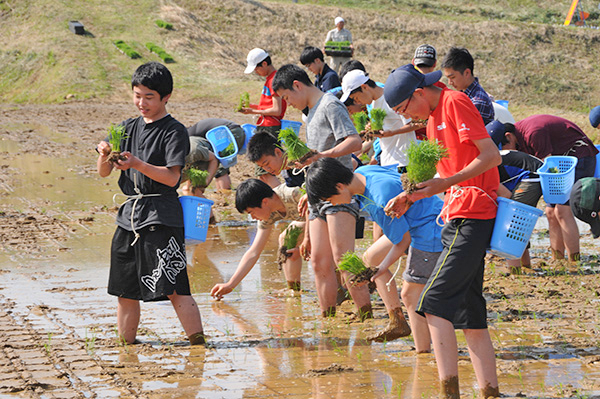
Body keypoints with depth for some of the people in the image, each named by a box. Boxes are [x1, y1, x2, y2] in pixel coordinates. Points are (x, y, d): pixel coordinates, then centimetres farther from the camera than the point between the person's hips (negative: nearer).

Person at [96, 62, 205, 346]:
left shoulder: (173, 131, -4)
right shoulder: (128, 129, 14)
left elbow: (172, 177, -14)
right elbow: (103, 172, 10)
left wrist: (137, 164, -26)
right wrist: (104, 155, -13)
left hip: (161, 216, -6)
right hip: (129, 215, 6)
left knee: (174, 289, -12)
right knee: (125, 291, 10)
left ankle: (198, 344, -8)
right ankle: (125, 346, 21)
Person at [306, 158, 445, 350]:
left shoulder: (382, 201, -32)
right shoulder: (361, 173, -6)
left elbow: (403, 240, -22)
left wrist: (379, 271, -19)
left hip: (430, 231, -11)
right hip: (409, 224, 11)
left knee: (410, 294, -10)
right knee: (371, 257, 15)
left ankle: (422, 353, -7)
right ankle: (397, 323, 16)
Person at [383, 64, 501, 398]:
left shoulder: (456, 103, -9)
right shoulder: (434, 117, 20)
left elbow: (492, 156, -16)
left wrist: (446, 183, -23)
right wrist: (411, 196, 12)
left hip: (472, 216, -10)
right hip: (457, 217, 10)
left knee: (435, 302, -15)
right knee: (469, 313, 7)